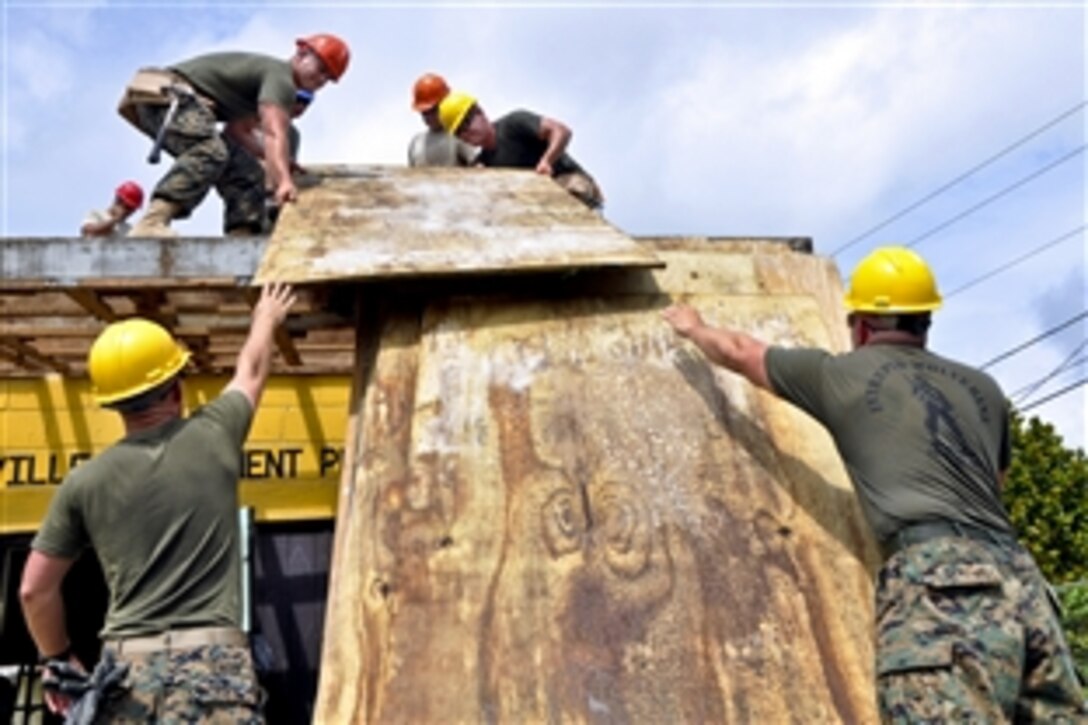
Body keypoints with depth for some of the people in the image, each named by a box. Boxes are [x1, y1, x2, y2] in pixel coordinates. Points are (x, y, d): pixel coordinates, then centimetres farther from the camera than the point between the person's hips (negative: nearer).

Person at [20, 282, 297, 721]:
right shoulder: (213, 435, 5)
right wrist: (266, 318, 47)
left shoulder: (85, 481, 6)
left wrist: (58, 659, 29)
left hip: (127, 664, 2)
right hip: (212, 658, -2)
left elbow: (35, 588, 12)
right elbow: (251, 372, 27)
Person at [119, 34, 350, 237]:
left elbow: (237, 130, 17)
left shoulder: (267, 75, 19)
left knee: (244, 171, 7)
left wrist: (277, 160, 8)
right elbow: (274, 134, -32)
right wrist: (283, 181, -45)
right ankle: (151, 223, -46)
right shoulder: (280, 77, -14)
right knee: (209, 151, -36)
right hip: (165, 94, -11)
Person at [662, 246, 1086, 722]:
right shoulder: (982, 388, 26)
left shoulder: (842, 375, 13)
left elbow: (740, 353, 29)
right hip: (1020, 583, 7)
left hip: (939, 583, -6)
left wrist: (693, 328, 50)